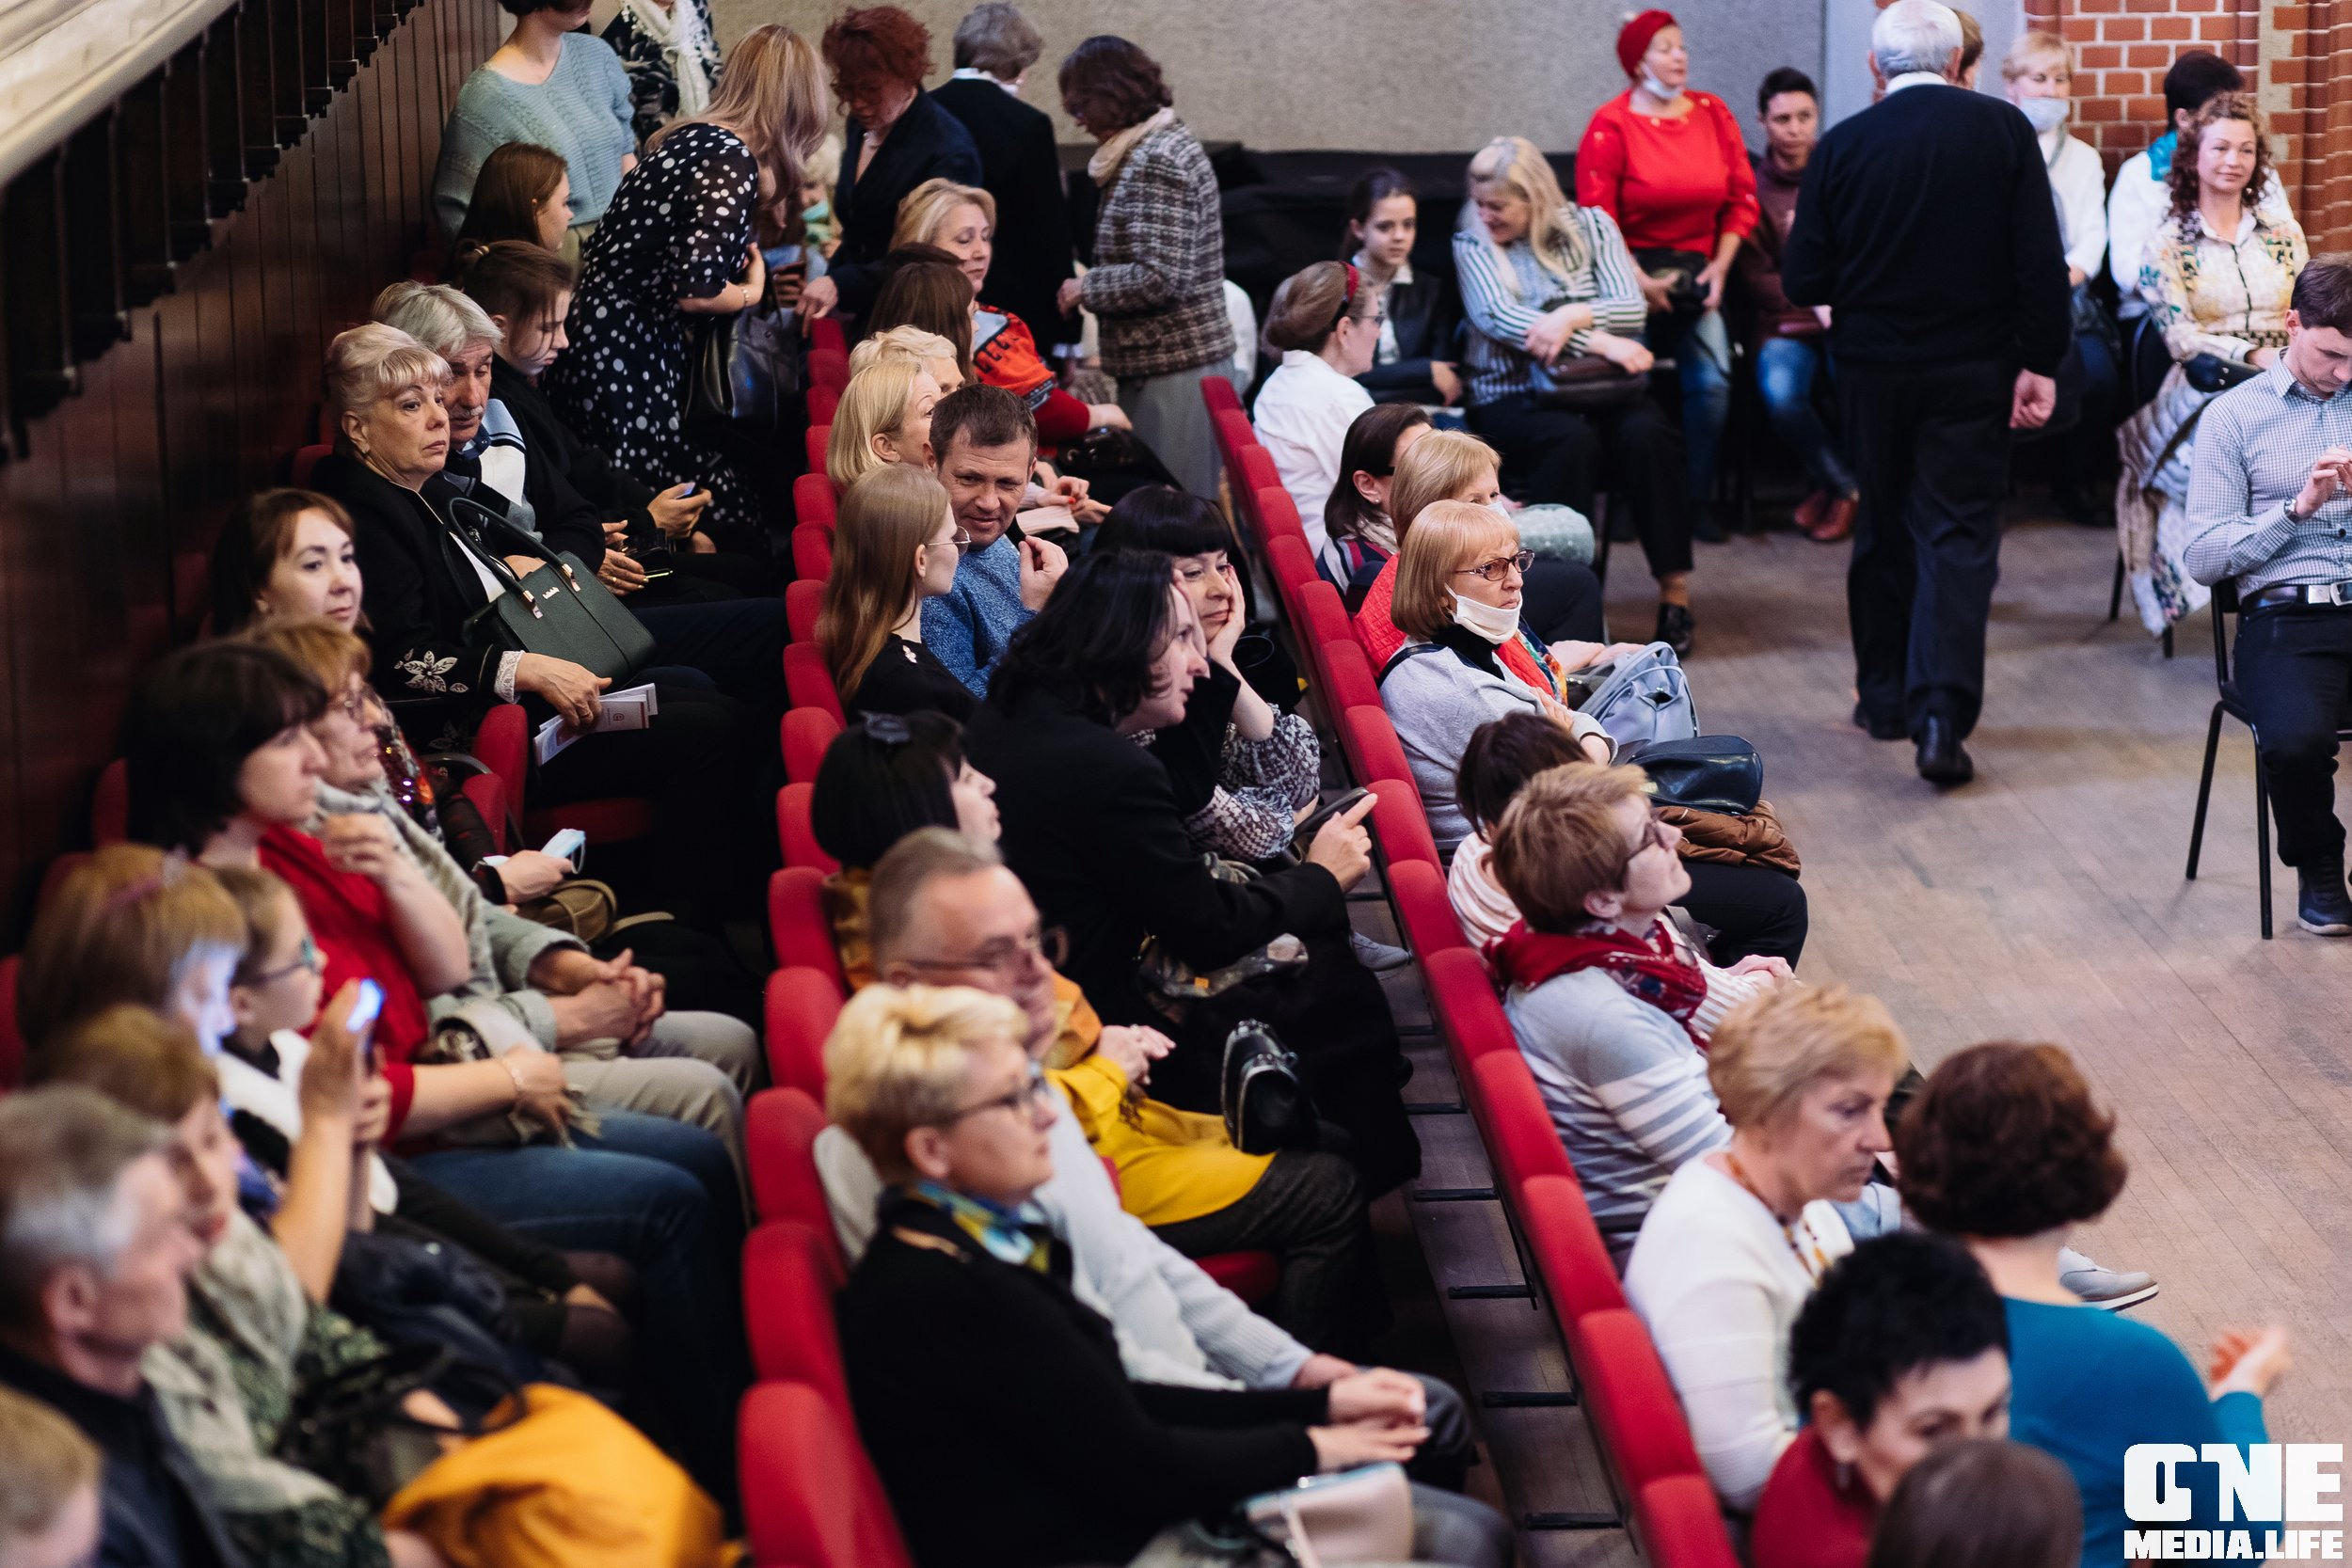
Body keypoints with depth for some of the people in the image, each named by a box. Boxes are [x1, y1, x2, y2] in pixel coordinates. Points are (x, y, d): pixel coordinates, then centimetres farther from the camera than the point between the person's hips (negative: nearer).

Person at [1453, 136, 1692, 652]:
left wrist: (1574, 316, -21)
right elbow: (1498, 318, -12)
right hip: (1513, 395, -2)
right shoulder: (1472, 244, 5)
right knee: (1570, 440, -35)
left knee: (1644, 433, -30)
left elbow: (1633, 308, 0)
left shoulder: (1590, 225, 9)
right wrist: (1599, 341, -20)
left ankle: (1675, 588, -23)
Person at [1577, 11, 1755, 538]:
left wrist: (1720, 266, -1)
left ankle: (1698, 500, 2)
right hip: (1634, 272, -3)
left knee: (1713, 382, -9)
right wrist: (1640, 282, -12)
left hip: (1696, 271, 3)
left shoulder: (1713, 114, 3)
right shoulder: (1611, 125, -9)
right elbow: (1597, 217, -10)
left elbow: (1741, 198, 7)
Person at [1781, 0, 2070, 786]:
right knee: (1958, 535, 0)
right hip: (1973, 368, -1)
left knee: (1884, 530, 17)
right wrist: (2039, 362, -3)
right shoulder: (2004, 130, -6)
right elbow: (2041, 261, -9)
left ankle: (1885, 695, 25)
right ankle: (1942, 715, -13)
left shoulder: (1841, 146, -6)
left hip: (1872, 367, 1)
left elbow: (1803, 281, -5)